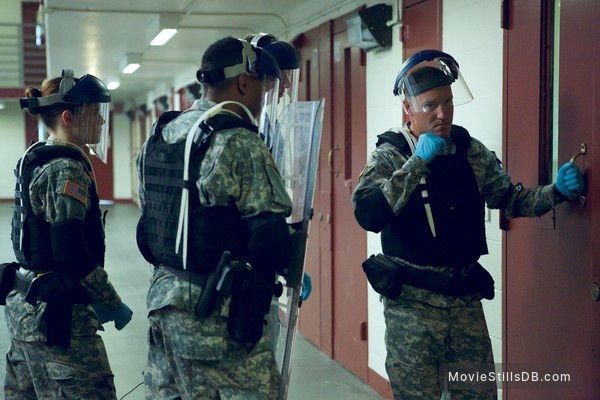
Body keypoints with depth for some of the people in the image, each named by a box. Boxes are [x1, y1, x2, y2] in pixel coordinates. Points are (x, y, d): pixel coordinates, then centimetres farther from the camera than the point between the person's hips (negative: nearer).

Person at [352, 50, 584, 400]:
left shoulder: (472, 152, 6)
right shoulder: (390, 155, -7)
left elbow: (511, 199, 12)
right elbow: (368, 214, -22)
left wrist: (557, 191, -5)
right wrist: (418, 161, -21)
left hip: (466, 298, 4)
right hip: (413, 302, -4)